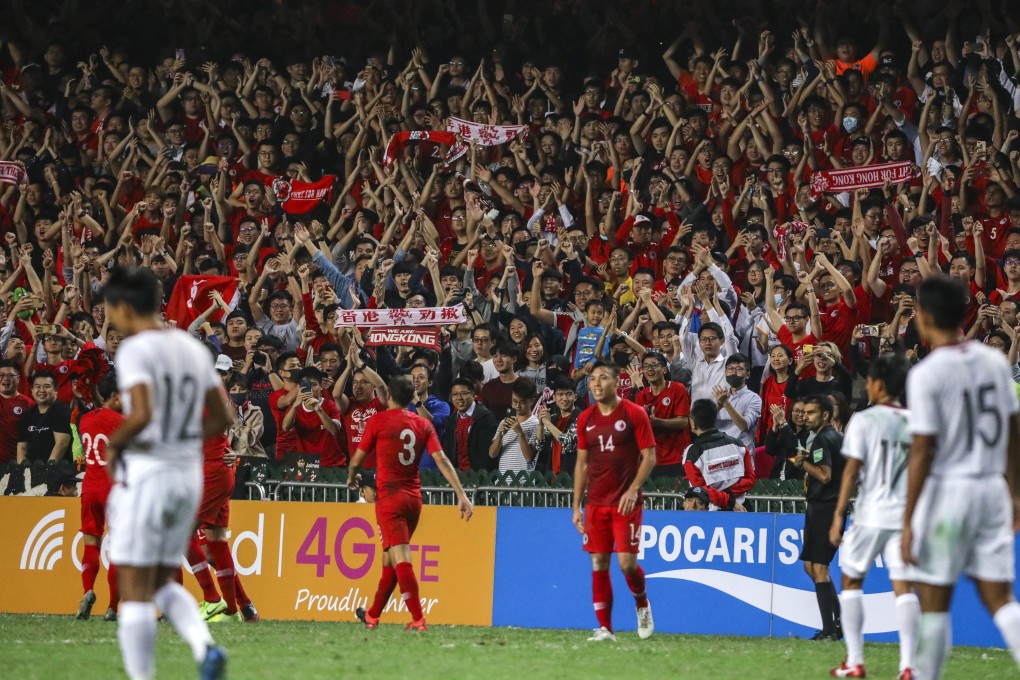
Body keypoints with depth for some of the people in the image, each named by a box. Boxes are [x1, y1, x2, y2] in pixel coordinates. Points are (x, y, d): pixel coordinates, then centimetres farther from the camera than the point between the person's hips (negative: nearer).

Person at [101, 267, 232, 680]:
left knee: (134, 590, 0)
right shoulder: (194, 349, 10)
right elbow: (221, 418, 12)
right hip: (188, 471, 7)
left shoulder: (135, 350, -12)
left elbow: (141, 415, -25)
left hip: (145, 473, -7)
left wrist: (113, 445, -8)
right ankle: (204, 646, -7)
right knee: (162, 583, 17)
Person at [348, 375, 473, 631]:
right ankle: (373, 615, 31)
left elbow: (357, 458, 1)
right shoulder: (423, 424, 6)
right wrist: (462, 495, -6)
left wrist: (351, 478, 23)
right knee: (390, 557, 18)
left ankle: (418, 619, -23)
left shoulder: (378, 421, -5)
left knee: (400, 559, -12)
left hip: (390, 497, -6)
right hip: (414, 498, 6)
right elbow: (442, 460, -2)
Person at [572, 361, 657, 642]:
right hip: (595, 504, 4)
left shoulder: (634, 414, -4)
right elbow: (582, 463, 14)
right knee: (599, 565, 0)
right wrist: (576, 506, 9)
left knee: (627, 563, -10)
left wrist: (633, 490, -18)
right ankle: (605, 628, 5)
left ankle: (642, 605, 19)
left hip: (626, 503, -4)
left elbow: (650, 456, -5)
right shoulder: (585, 419, 9)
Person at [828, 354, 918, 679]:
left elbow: (852, 471, -8)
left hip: (871, 515, -3)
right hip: (906, 515, 3)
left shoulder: (864, 420, -6)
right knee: (903, 585, 0)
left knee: (851, 580, 12)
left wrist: (838, 516, -5)